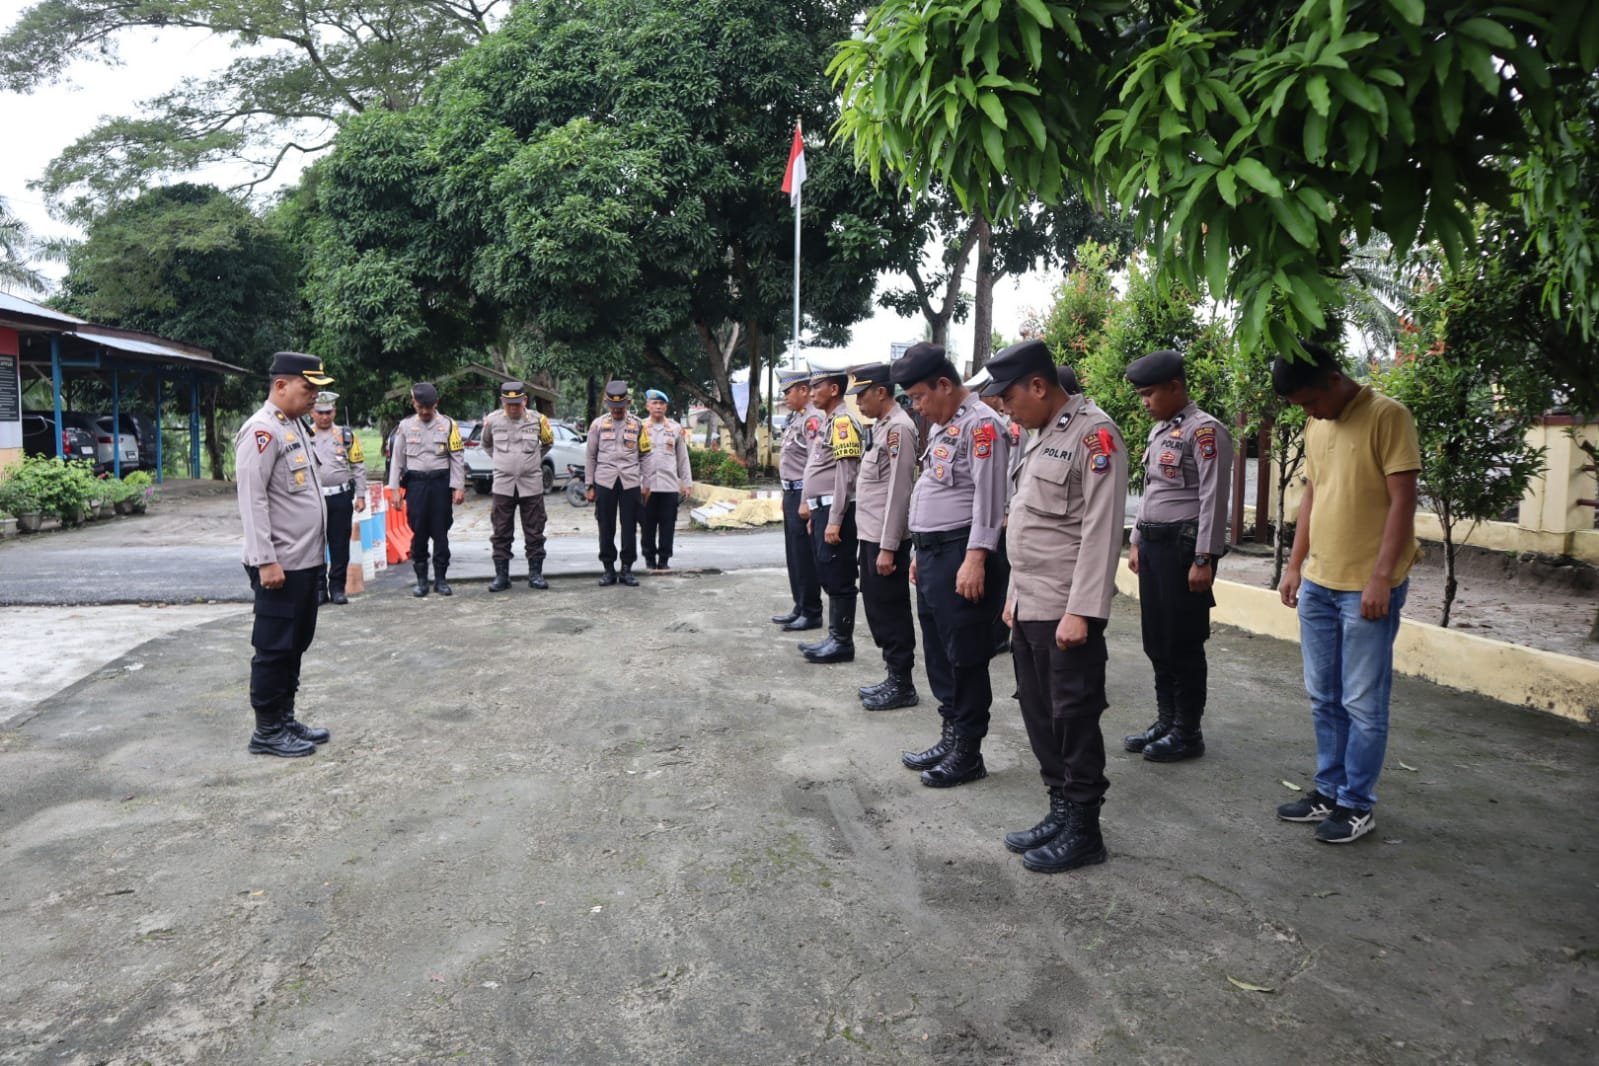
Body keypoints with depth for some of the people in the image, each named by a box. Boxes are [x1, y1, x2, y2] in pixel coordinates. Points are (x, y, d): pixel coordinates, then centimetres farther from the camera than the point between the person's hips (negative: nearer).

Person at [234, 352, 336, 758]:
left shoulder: (295, 425, 16)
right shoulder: (261, 430, -14)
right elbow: (252, 499, -20)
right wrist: (265, 560, -23)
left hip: (306, 561, 10)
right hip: (280, 565, -9)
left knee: (295, 646, 15)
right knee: (275, 649, 0)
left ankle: (285, 719, 25)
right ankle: (267, 730, 9)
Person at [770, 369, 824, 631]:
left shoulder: (812, 419, -16)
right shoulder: (796, 417, 14)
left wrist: (806, 502, -23)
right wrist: (790, 496, 18)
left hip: (802, 494, -10)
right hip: (791, 492, 10)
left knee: (805, 557, -2)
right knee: (794, 555, 16)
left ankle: (811, 613, 7)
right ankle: (800, 607, 26)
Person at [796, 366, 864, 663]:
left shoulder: (843, 421, -13)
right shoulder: (827, 421, 18)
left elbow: (846, 476, -19)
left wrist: (834, 521, -22)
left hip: (835, 511, -10)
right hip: (822, 509, 10)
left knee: (839, 580, -4)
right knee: (828, 579, 14)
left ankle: (843, 642, 3)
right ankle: (834, 637, 21)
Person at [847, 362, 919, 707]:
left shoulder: (898, 428, -16)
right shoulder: (879, 426, 13)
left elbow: (898, 491, -20)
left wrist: (888, 547, -20)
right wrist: (874, 541, 15)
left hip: (886, 539, -9)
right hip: (870, 534, 10)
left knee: (891, 611, -1)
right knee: (876, 607, 15)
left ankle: (902, 685, 10)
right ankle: (893, 677, 25)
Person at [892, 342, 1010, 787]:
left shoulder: (981, 424, -12)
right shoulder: (940, 426, 18)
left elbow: (988, 497, -19)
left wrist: (975, 558, -23)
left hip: (960, 556, -10)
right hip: (932, 553, 10)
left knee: (965, 657, -1)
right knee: (938, 653, 15)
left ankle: (968, 753, 9)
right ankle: (951, 738, 27)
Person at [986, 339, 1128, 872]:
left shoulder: (1093, 433, -13)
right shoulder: (1040, 436, 15)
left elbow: (1101, 529, -18)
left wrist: (1080, 611, -21)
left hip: (1066, 613, -9)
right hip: (1029, 608, 9)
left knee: (1074, 719, 1)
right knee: (1039, 716, 15)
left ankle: (1082, 830, 14)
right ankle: (1060, 812, 28)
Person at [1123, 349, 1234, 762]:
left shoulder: (1205, 431, -13)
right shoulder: (1159, 430, 14)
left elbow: (1213, 499, -17)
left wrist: (1204, 560, -19)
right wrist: (1137, 542, 19)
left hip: (1184, 545, -9)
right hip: (1153, 544, 9)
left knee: (1184, 644, 1)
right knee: (1157, 642, 14)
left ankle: (1188, 733, 13)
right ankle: (1166, 722, 26)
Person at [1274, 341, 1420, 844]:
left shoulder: (1387, 417, -11)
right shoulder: (1316, 427, 11)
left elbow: (1402, 500, -14)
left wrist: (1381, 577, -18)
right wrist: (1294, 566, 15)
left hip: (1368, 588, -7)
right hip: (1317, 584, 7)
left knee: (1362, 703, 1)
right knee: (1324, 699, 13)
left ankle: (1357, 805, 13)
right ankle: (1329, 790, 25)